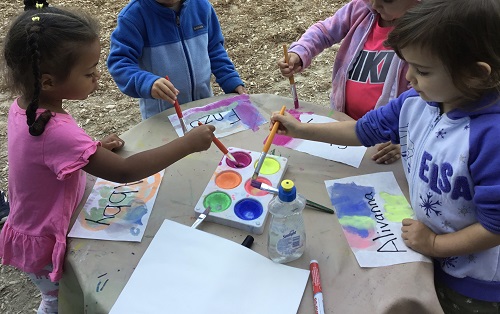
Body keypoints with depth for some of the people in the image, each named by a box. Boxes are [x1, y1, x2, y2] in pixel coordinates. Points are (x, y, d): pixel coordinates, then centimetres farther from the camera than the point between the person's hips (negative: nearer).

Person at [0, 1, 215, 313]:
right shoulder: (55, 132, -38)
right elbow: (124, 171, -38)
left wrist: (95, 147, -4)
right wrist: (188, 144, -34)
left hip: (36, 227, 8)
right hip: (47, 244, -8)